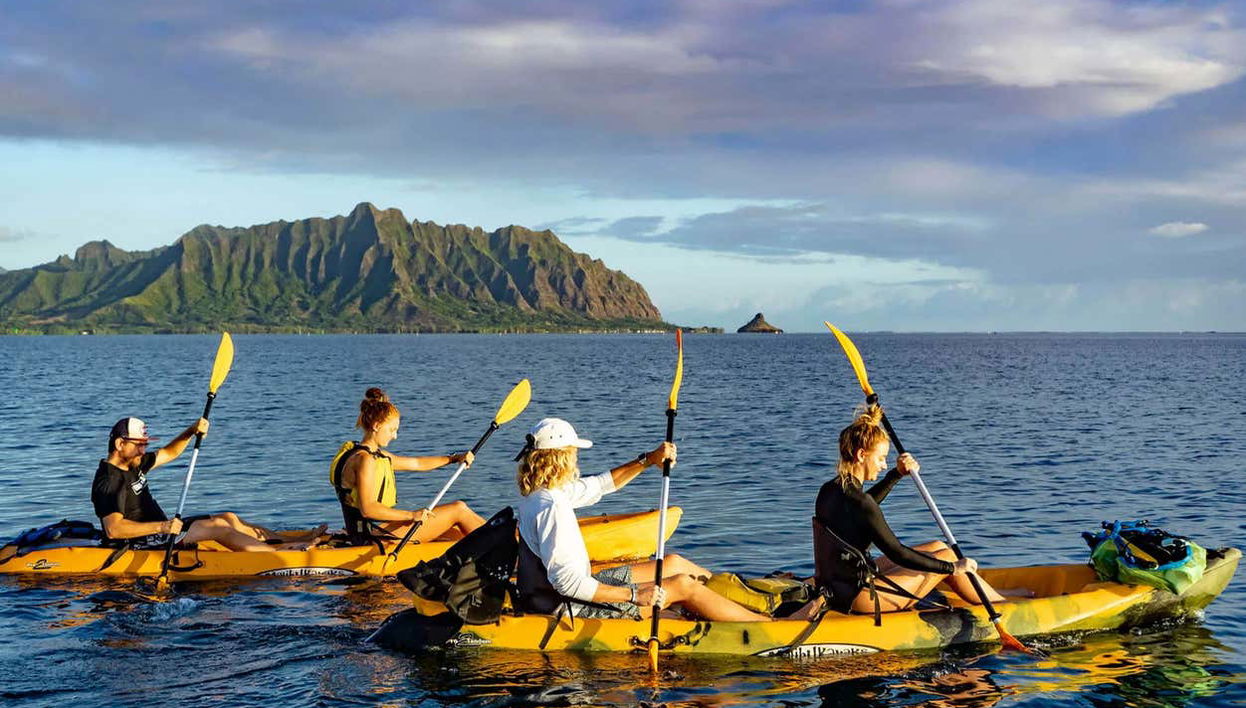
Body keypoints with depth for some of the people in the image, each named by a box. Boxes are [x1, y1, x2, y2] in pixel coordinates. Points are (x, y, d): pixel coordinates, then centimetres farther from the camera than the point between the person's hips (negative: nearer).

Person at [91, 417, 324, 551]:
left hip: (159, 529, 10)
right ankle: (281, 552, -12)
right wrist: (161, 527, -37)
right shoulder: (108, 481, -21)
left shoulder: (133, 465, 10)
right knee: (218, 526, -16)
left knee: (229, 518, 5)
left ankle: (297, 540, 7)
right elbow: (113, 529, -32)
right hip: (139, 544, -10)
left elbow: (168, 454, 22)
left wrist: (191, 432, 3)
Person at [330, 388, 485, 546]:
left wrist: (454, 458, 15)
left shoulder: (376, 455, 15)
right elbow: (367, 509, -26)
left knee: (457, 529, 10)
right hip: (375, 534, -10)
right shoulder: (365, 459, -17)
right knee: (458, 509, -3)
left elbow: (416, 464, 23)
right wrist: (411, 515, -30)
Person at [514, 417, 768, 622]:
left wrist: (649, 459, 6)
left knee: (673, 563, 18)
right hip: (572, 610, -10)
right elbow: (568, 582, -30)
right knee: (683, 586, -5)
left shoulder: (539, 493, 5)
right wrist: (634, 595, -25)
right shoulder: (551, 507, -27)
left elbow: (602, 484, 17)